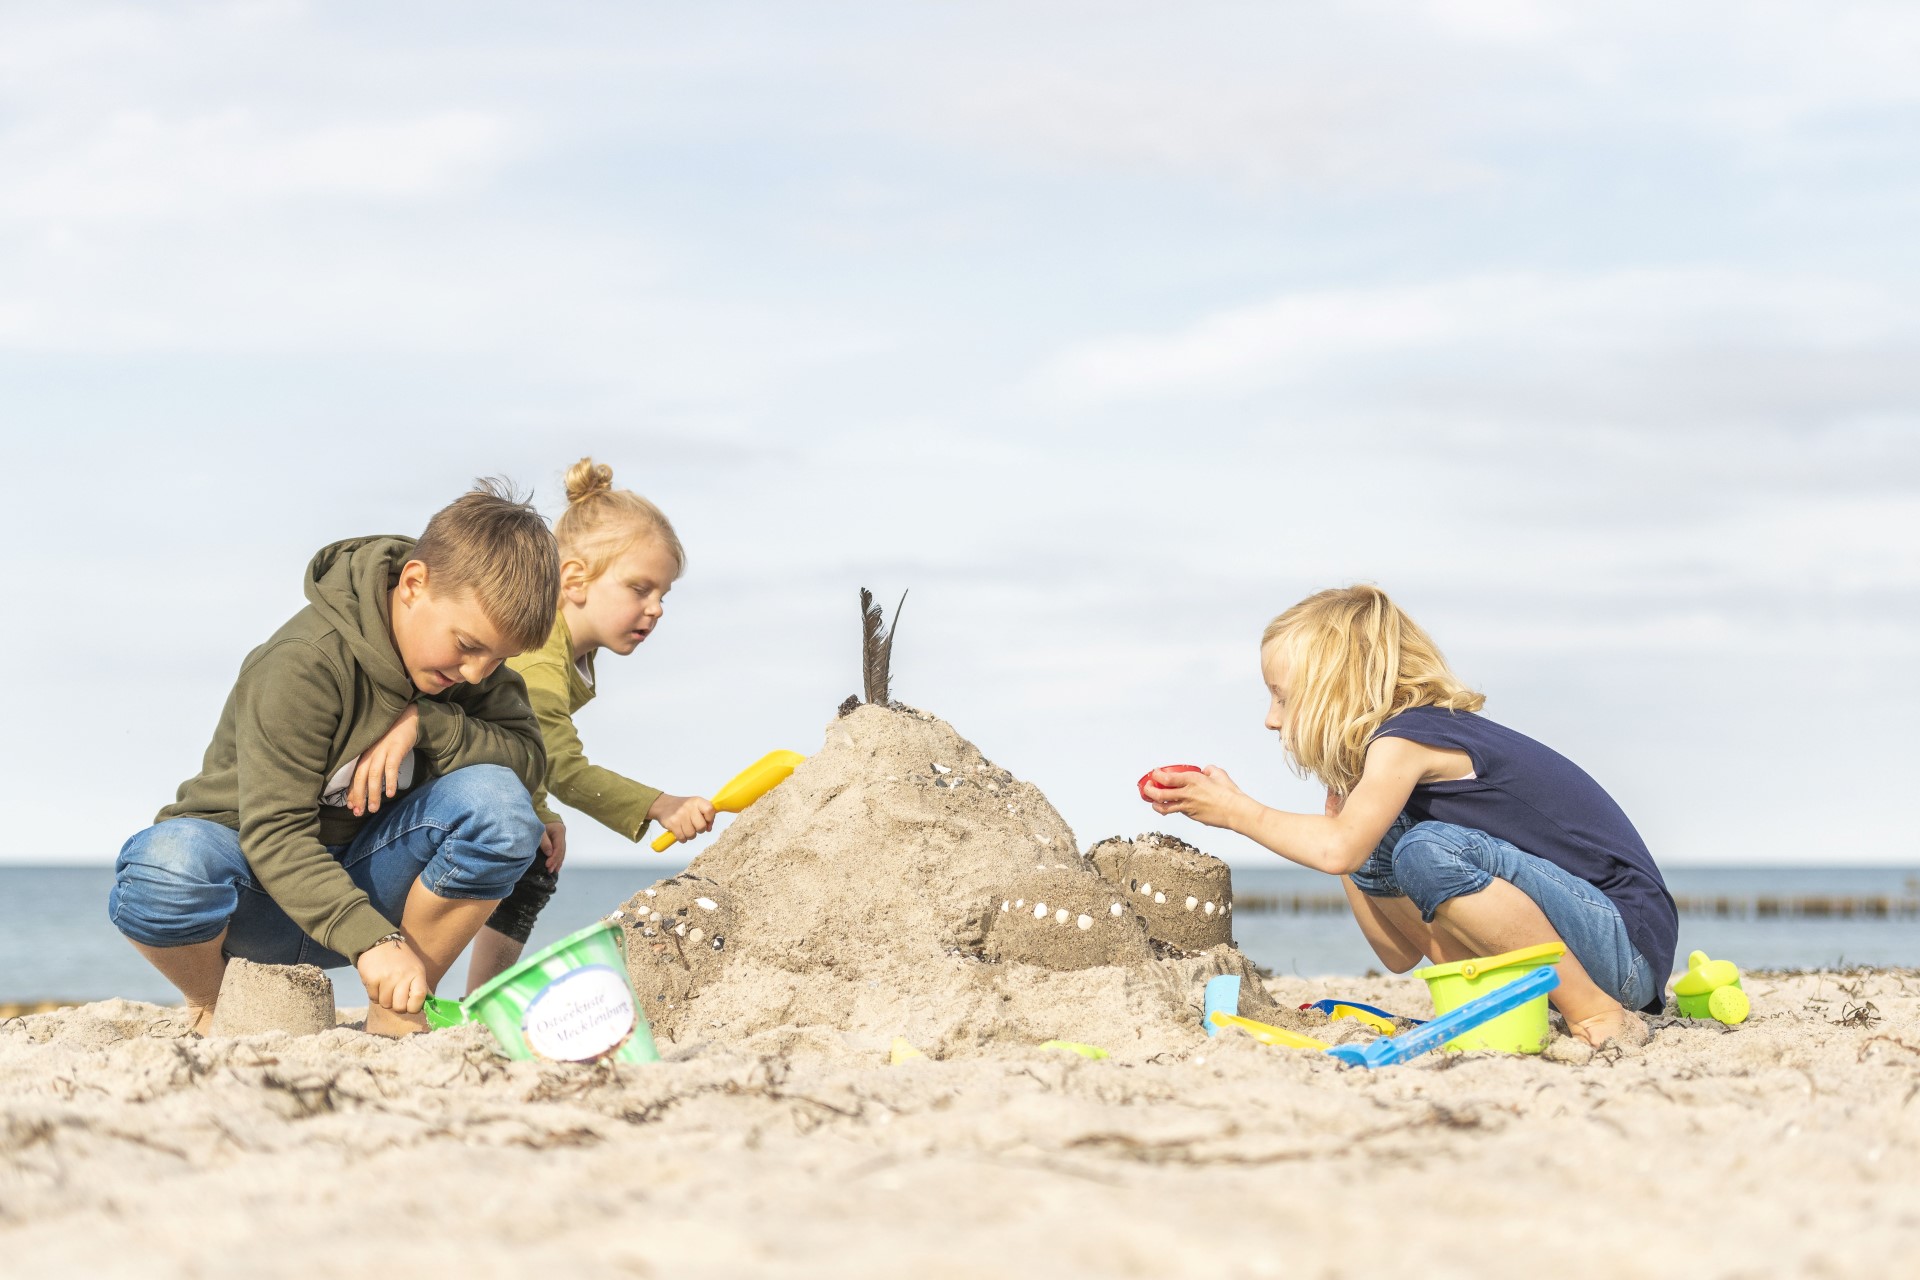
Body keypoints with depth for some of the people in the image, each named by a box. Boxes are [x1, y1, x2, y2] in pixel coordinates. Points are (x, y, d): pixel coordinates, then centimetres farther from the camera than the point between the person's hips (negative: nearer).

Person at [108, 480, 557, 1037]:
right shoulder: (304, 664, -25)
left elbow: (528, 759, -9)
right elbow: (274, 832, -29)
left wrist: (425, 722, -24)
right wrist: (372, 939, -40)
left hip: (358, 876, 5)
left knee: (498, 802, -23)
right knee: (164, 869, -41)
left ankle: (396, 1010, -6)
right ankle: (211, 1006, -5)